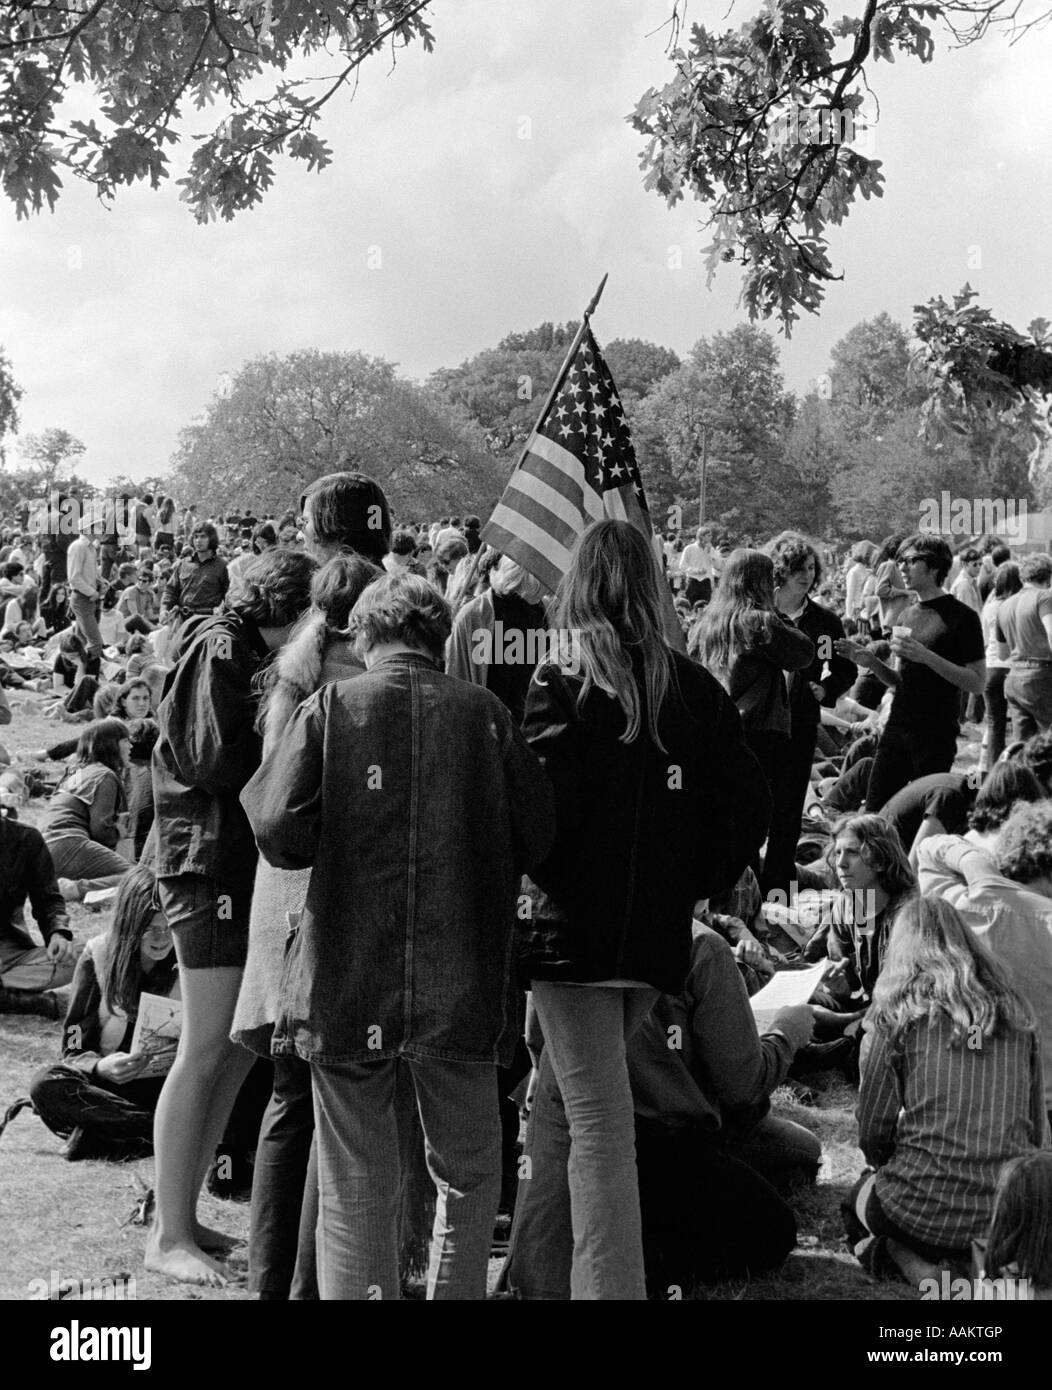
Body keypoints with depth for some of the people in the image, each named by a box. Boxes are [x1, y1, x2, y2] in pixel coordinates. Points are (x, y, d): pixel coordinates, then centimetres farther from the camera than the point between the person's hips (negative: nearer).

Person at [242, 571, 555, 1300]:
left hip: (348, 983, 0)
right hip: (462, 984, 1)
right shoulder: (486, 712, 0)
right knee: (469, 1174, 20)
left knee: (356, 1189, 10)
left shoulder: (329, 708, -3)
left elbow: (281, 833, -11)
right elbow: (537, 838, -3)